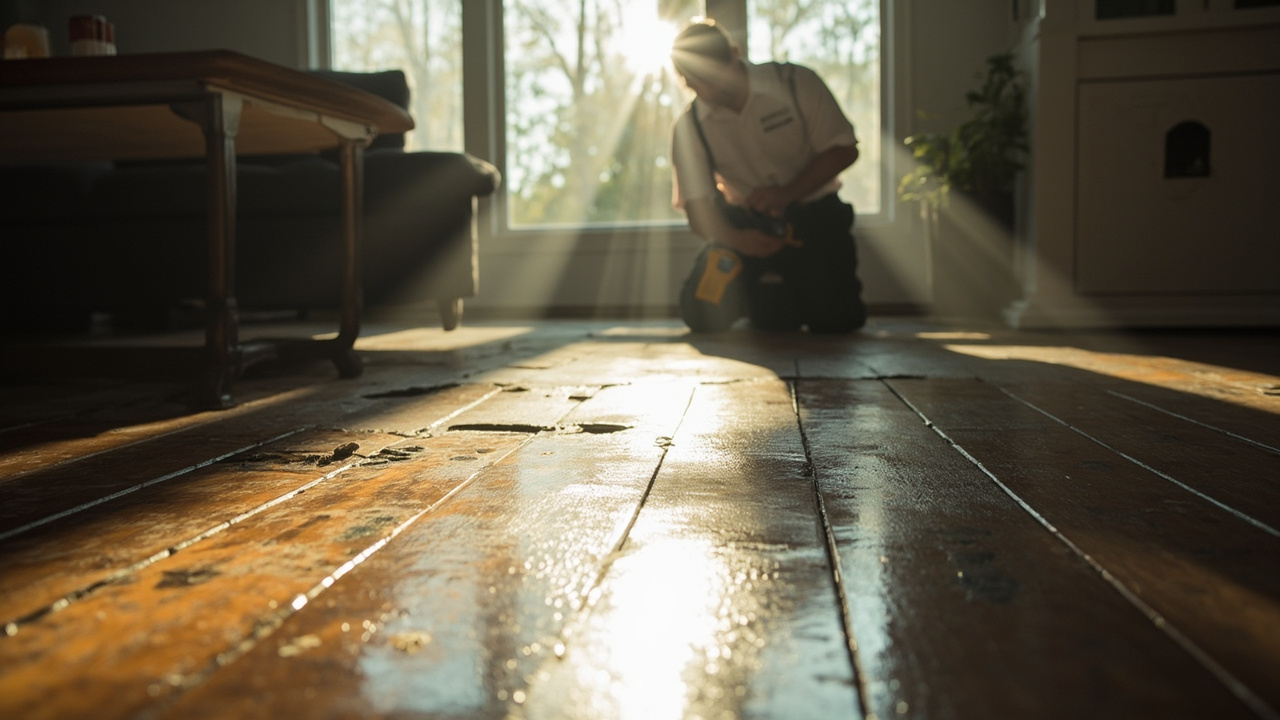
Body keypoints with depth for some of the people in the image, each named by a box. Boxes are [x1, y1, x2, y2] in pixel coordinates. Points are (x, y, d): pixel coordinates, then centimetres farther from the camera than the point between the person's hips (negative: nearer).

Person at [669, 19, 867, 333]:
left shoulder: (796, 84, -13)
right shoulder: (688, 128, -9)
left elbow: (843, 150, -10)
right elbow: (697, 207, -10)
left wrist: (786, 194, -25)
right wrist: (736, 239, -32)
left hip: (814, 215, -1)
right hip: (745, 222, 2)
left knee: (835, 319, -16)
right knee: (703, 314, -14)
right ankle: (757, 292, 17)